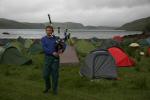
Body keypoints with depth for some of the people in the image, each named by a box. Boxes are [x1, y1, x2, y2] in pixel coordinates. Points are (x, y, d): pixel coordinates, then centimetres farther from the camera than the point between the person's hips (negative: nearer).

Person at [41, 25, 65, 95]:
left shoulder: (56, 38, 5)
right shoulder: (43, 39, 3)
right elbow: (44, 48, -11)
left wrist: (61, 50, -18)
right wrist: (53, 53, -21)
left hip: (55, 58, 0)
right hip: (47, 58, 0)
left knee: (55, 74, 4)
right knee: (46, 74, 2)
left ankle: (55, 89, 19)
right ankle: (48, 86, 29)